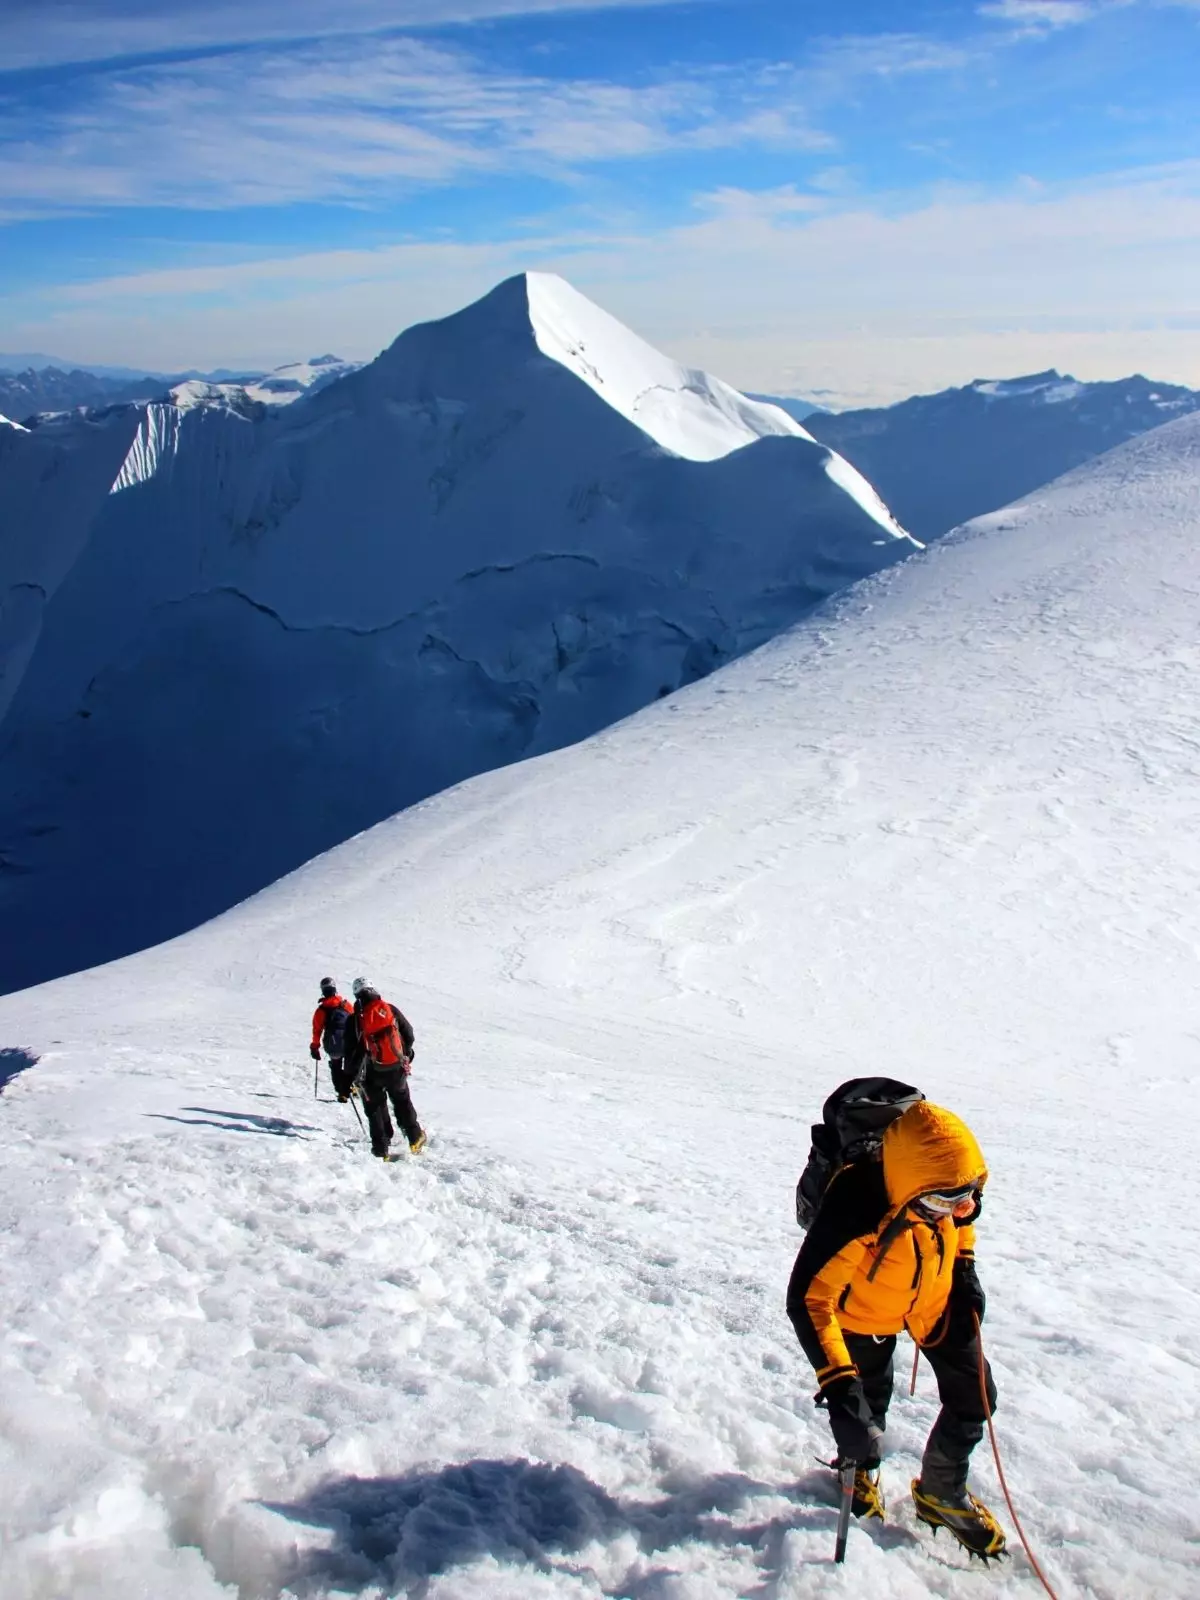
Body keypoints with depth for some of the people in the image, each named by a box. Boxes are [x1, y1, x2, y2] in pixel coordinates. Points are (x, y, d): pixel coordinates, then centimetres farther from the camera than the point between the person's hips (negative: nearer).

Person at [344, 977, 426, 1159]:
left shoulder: (353, 1020, -8)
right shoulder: (391, 1009, -4)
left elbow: (351, 1052, -6)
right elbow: (409, 1036, 3)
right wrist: (406, 1055, 20)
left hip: (373, 1073, -2)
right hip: (397, 1068, 2)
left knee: (375, 1108, 13)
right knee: (403, 1102, 22)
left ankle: (381, 1149, 12)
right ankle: (415, 1139, 24)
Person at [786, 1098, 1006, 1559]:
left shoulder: (949, 1180, -29)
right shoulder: (856, 1213, -45)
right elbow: (808, 1298, -44)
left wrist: (965, 1267, -2)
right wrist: (838, 1383, -50)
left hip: (937, 1300, 4)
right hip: (867, 1311, -4)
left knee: (973, 1398, 10)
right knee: (869, 1401, 16)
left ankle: (941, 1494, 38)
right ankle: (860, 1467, 52)